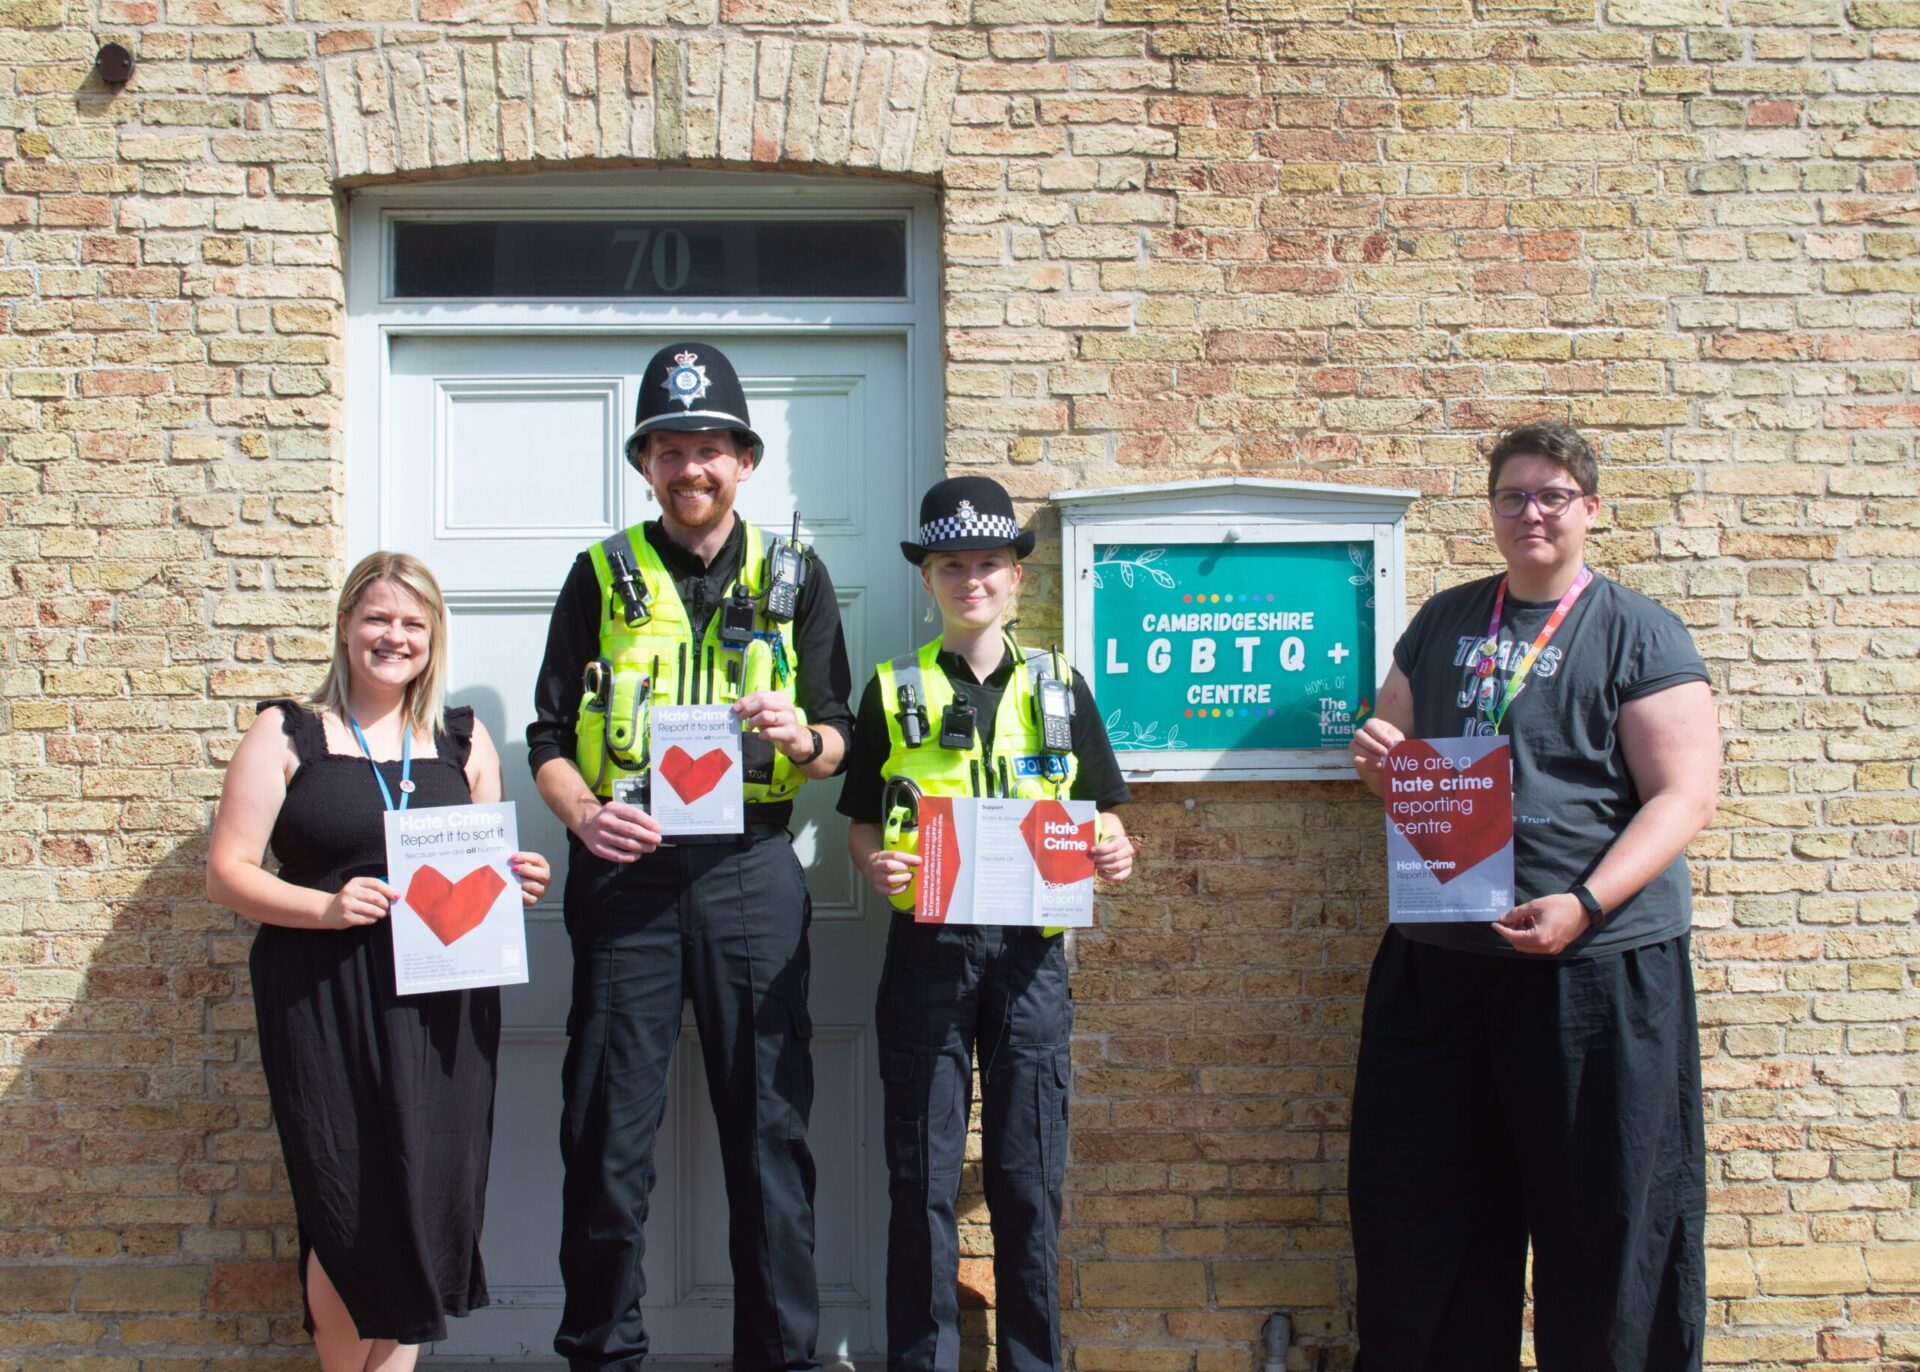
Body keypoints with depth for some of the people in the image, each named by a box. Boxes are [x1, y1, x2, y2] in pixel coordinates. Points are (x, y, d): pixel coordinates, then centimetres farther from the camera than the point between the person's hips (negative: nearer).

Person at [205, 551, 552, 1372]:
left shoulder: (465, 741, 13)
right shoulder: (288, 735, 4)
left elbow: (493, 866, 20)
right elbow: (227, 873, 0)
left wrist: (520, 882, -3)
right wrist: (325, 907, -16)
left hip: (443, 1006, 3)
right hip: (324, 1003, -3)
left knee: (429, 1199, 2)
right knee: (350, 1212, -3)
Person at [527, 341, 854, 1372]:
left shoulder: (794, 579, 11)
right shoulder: (603, 576, 8)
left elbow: (839, 742, 10)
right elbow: (550, 735, 6)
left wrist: (804, 736, -13)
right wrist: (583, 816, -13)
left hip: (750, 868, 1)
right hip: (626, 865, 0)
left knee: (769, 1120, 4)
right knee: (609, 1123, 3)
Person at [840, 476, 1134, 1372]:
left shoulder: (1057, 686, 10)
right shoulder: (893, 692, 8)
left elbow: (1100, 815, 12)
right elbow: (860, 826, 9)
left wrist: (1112, 852, -9)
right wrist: (874, 863, -13)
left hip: (1028, 949, 1)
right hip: (926, 945, 0)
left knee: (1029, 1177, 4)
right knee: (922, 1176, 2)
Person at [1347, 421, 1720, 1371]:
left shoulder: (1638, 635, -2)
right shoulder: (1445, 623, 13)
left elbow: (1683, 797, -9)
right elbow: (1396, 745, 23)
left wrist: (1583, 906, -22)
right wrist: (1380, 756, -2)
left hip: (1598, 963, -4)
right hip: (1438, 958, 5)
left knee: (1606, 1216, 4)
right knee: (1418, 1206, 11)